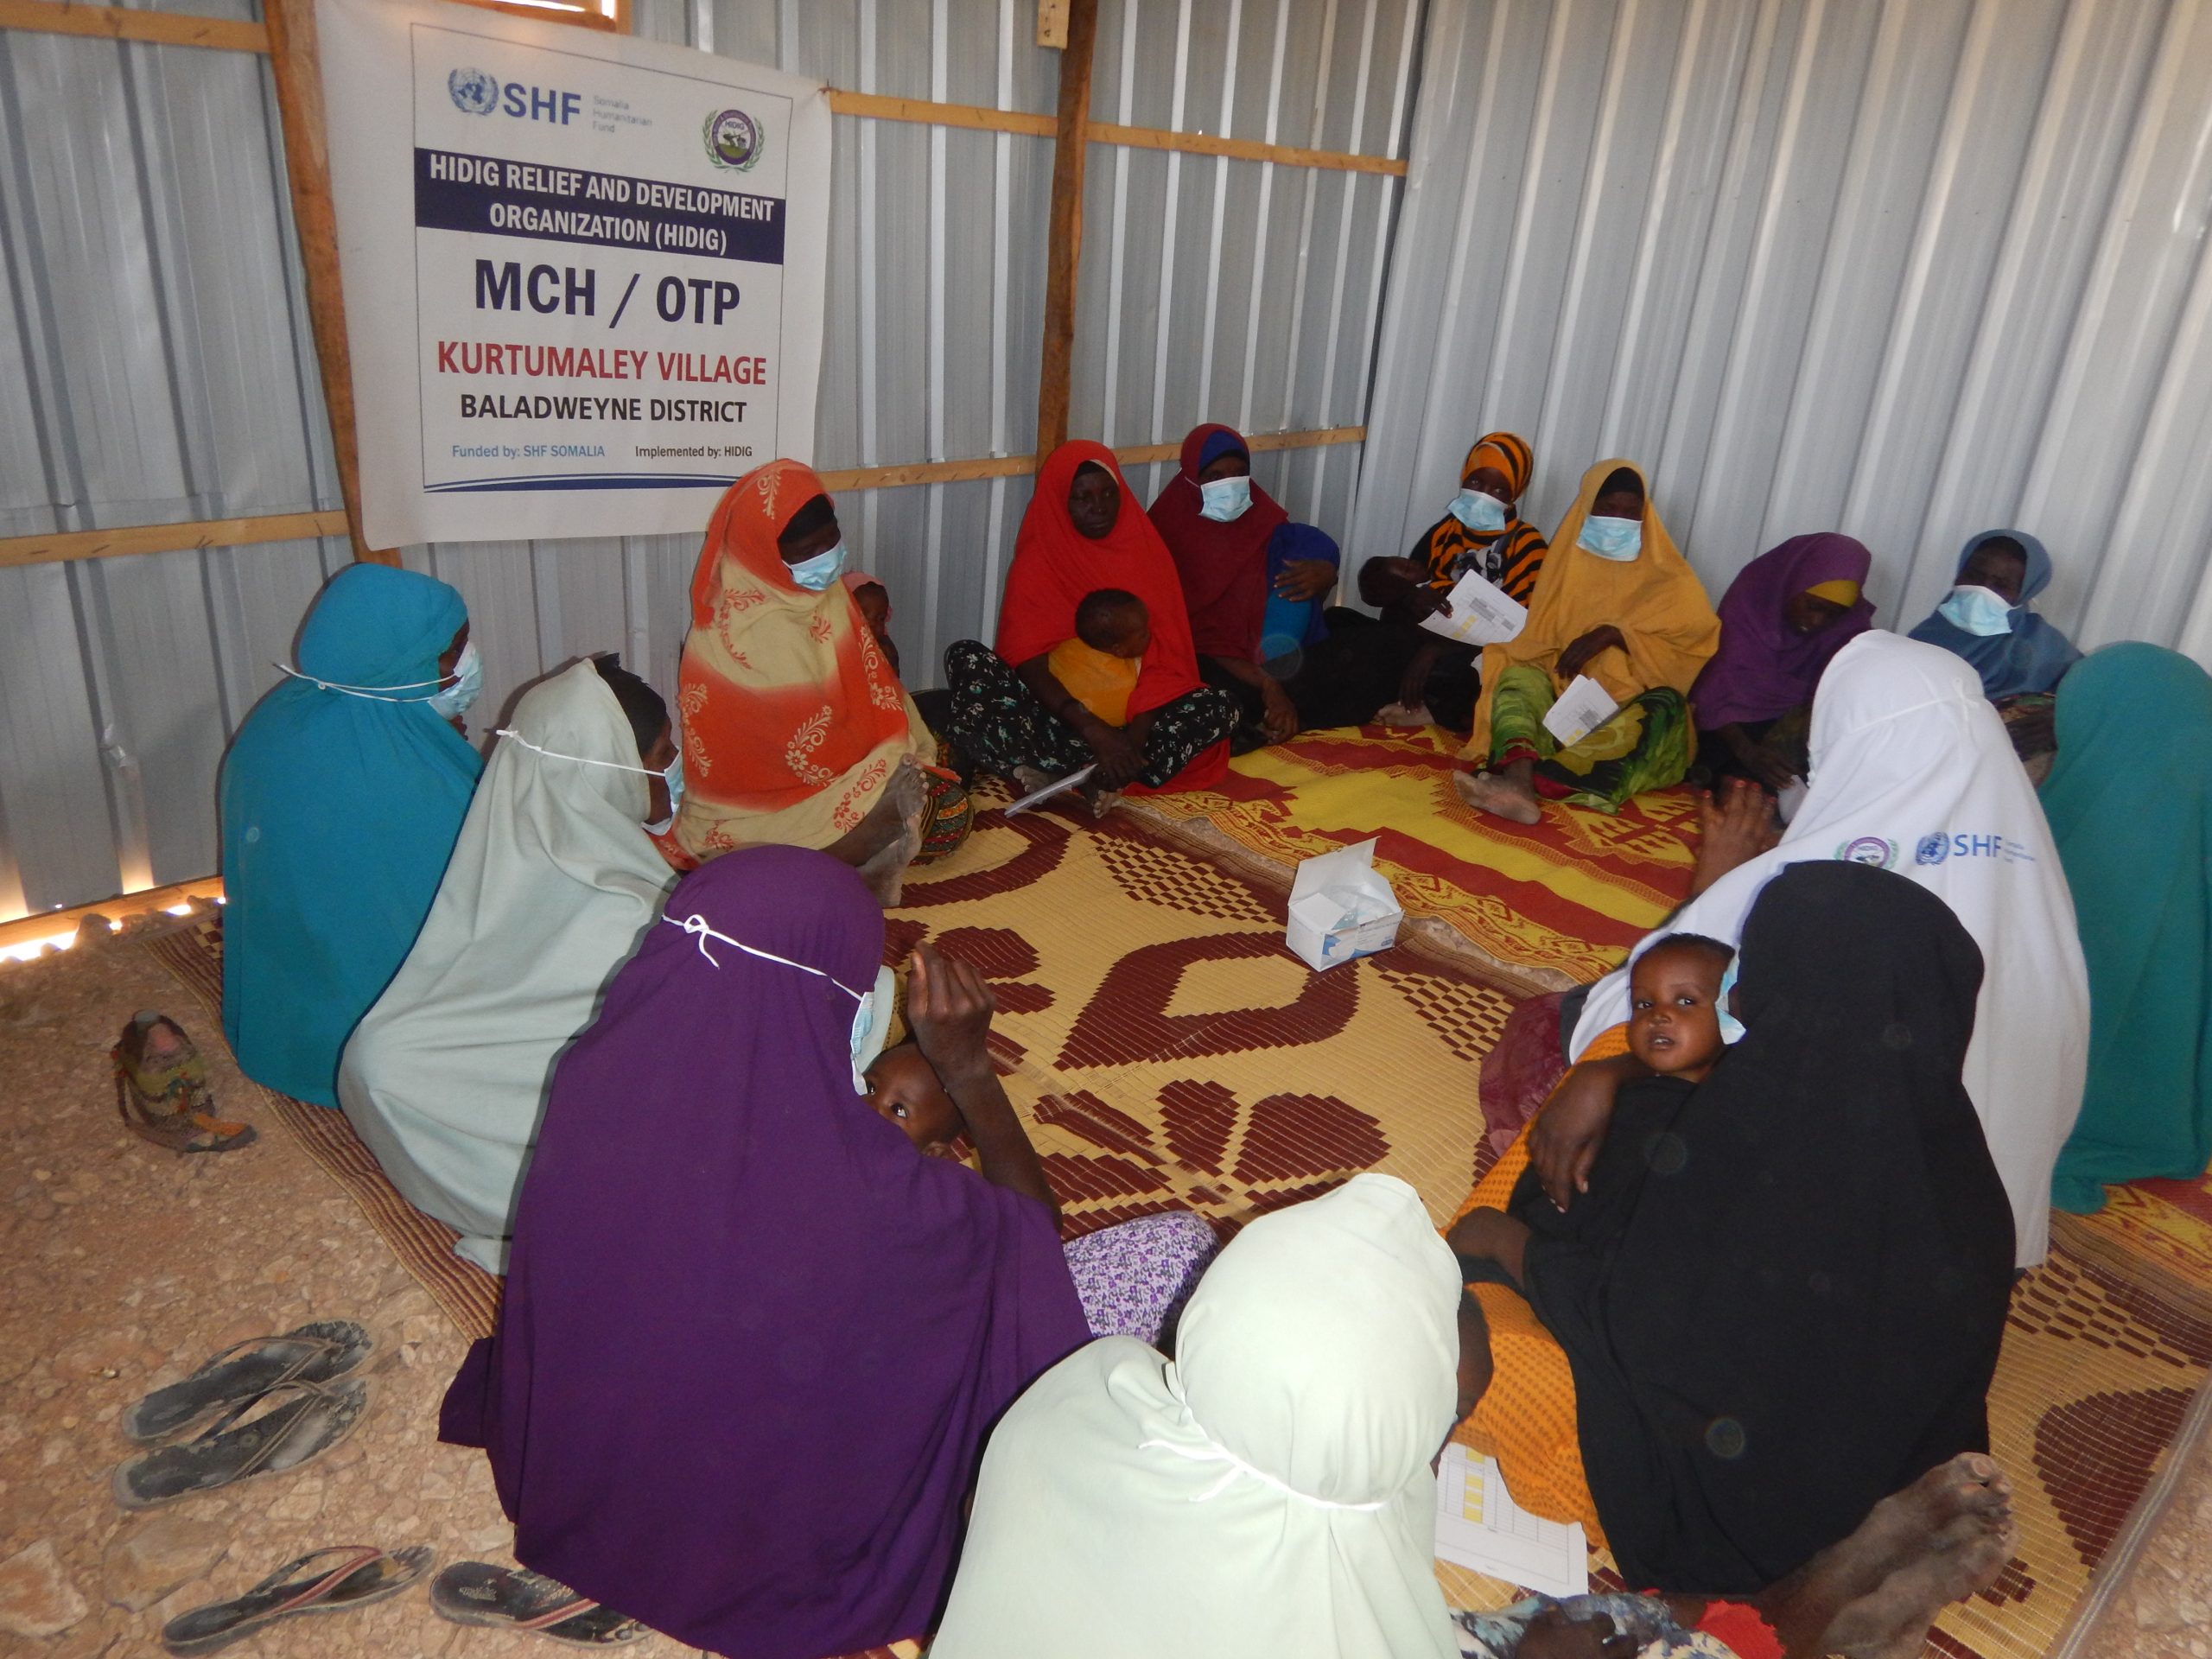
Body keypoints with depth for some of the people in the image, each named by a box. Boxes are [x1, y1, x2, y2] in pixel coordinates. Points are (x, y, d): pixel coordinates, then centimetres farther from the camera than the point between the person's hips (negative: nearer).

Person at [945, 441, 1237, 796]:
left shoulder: (1146, 552, 4)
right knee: (966, 658, -25)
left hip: (1134, 710, 2)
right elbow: (1030, 666, -15)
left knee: (1219, 706, -27)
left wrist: (1135, 735, -22)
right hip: (1061, 711, -1)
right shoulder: (1037, 564, -2)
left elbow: (1166, 657, -5)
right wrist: (1094, 731, -30)